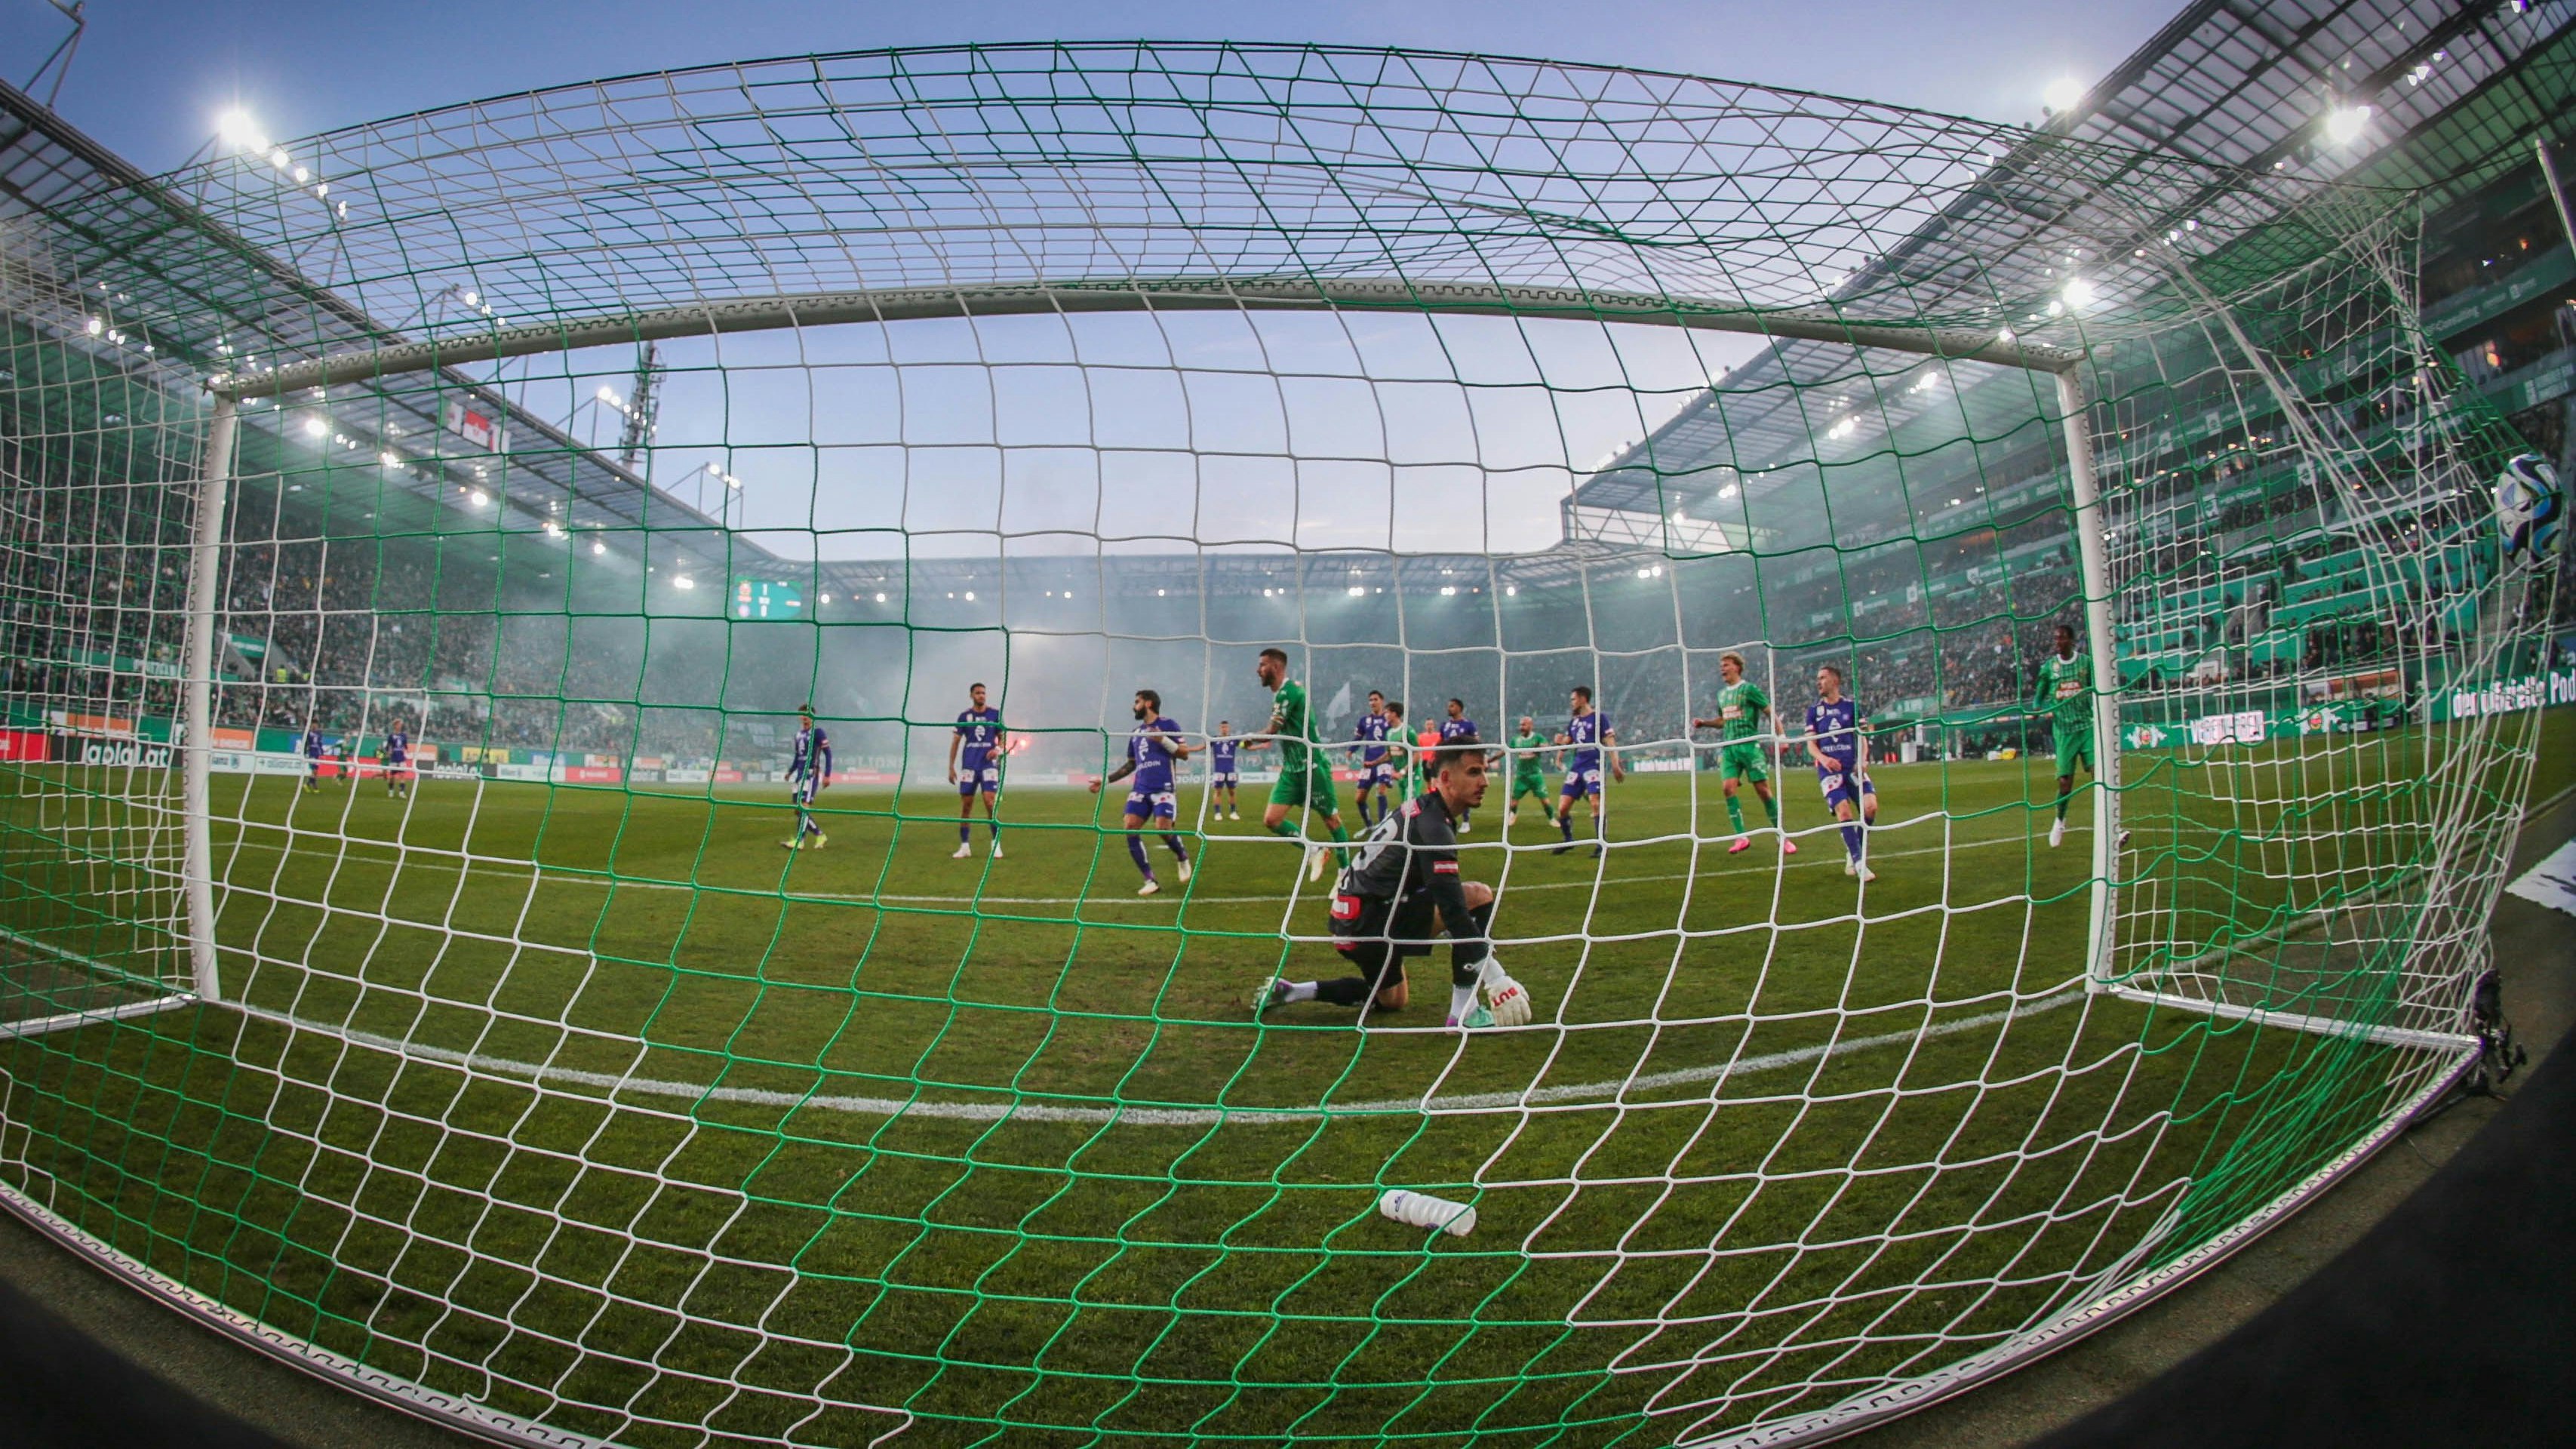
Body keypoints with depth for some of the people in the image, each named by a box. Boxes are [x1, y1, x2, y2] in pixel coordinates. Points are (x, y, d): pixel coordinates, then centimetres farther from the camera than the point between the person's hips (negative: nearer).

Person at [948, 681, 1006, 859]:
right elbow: (955, 741, 8)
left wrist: (998, 749, -13)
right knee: (966, 805, 2)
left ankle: (996, 845, -4)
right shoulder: (964, 716, 6)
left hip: (989, 763, -2)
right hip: (969, 764, 2)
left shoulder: (995, 714, 5)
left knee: (990, 802, -12)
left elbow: (1003, 737, 9)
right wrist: (951, 767, 3)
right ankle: (964, 846, 11)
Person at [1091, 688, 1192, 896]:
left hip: (1163, 788, -6)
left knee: (1164, 828, -21)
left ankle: (1183, 858, 15)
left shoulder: (1167, 725, 2)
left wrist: (1163, 740, -16)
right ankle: (1150, 881, -5)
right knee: (1130, 828, -12)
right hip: (1140, 789, 6)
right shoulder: (1135, 733, 19)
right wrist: (1105, 780, 23)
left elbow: (1185, 753, -3)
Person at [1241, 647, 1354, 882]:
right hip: (1291, 769, 9)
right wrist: (1267, 743, 23)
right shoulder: (1281, 693, 12)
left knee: (1332, 821, 2)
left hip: (1312, 767, -9)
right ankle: (1313, 851, 13)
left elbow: (1271, 732, -14)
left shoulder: (1288, 691, -16)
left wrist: (1249, 741, 3)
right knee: (1271, 820, -2)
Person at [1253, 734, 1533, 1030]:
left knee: (1394, 1000, 31)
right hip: (1370, 922, -11)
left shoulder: (1419, 807, 9)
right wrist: (1496, 977, -24)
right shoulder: (1432, 826, -21)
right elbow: (1452, 909, -26)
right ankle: (1463, 1012, -11)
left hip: (1352, 921, 11)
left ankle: (1285, 991, 26)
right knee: (1479, 895, -18)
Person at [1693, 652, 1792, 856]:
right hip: (1728, 747, 6)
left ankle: (1782, 836, 6)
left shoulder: (1749, 689, -3)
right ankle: (1741, 837, -5)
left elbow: (1770, 712, -4)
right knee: (1728, 787, -10)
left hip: (1749, 745, -5)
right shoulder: (1722, 693, 17)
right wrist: (1704, 723, 14)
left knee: (1763, 789, -5)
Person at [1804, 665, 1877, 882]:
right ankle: (1859, 862, -10)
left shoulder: (1852, 706, 9)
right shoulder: (1814, 710, 11)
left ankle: (1853, 852, 5)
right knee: (1844, 812, -17)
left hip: (1853, 767, 1)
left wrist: (1862, 760, -10)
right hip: (1829, 769, 0)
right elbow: (1811, 744, 7)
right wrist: (1823, 758, -15)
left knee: (1870, 807, -17)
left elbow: (1862, 737, 10)